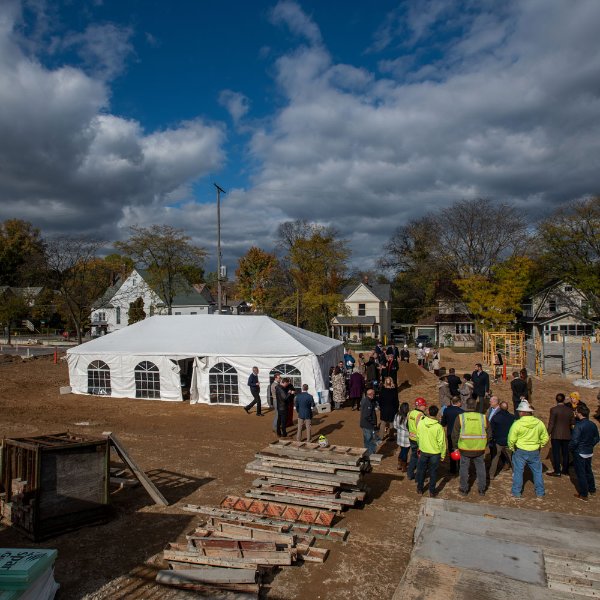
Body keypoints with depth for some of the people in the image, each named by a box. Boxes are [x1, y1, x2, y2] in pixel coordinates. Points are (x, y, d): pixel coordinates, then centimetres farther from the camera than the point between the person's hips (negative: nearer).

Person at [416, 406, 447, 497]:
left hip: (423, 451, 3)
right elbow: (441, 442, -15)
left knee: (421, 470, 19)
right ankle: (432, 492, 23)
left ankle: (420, 489, 30)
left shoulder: (420, 423, -12)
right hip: (435, 453, -2)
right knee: (433, 472, 13)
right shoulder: (438, 427, -23)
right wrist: (443, 455, -1)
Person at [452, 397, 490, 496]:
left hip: (465, 449, -1)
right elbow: (488, 434, 6)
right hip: (479, 450, 1)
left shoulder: (460, 417, -11)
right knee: (481, 468, 18)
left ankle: (464, 489, 24)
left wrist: (455, 446, 11)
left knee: (464, 468, 13)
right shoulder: (483, 417, -7)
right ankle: (482, 490, 29)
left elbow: (455, 434, -4)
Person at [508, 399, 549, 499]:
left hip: (520, 451, -3)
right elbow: (545, 438, 3)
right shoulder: (539, 423, -5)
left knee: (518, 472, 9)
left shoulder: (517, 424, -17)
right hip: (535, 452, 3)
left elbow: (511, 439, -14)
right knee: (537, 472, 17)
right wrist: (539, 446, 17)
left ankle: (516, 493, 17)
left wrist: (511, 448, 3)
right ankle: (540, 493, 27)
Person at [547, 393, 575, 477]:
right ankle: (565, 470, 26)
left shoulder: (554, 409, -13)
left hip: (556, 435, -4)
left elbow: (551, 423, -12)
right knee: (565, 453, 15)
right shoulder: (570, 410, 1)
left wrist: (548, 434, -3)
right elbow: (573, 424, 7)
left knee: (556, 453, 3)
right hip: (567, 435, 5)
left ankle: (557, 471, 7)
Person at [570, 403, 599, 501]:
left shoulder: (579, 426, -24)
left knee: (581, 473, 5)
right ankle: (592, 490, 39)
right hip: (589, 452, 7)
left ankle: (583, 495, 14)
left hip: (579, 453, -7)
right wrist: (590, 446, 17)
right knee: (588, 471, 24)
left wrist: (571, 448, -7)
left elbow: (574, 441, -25)